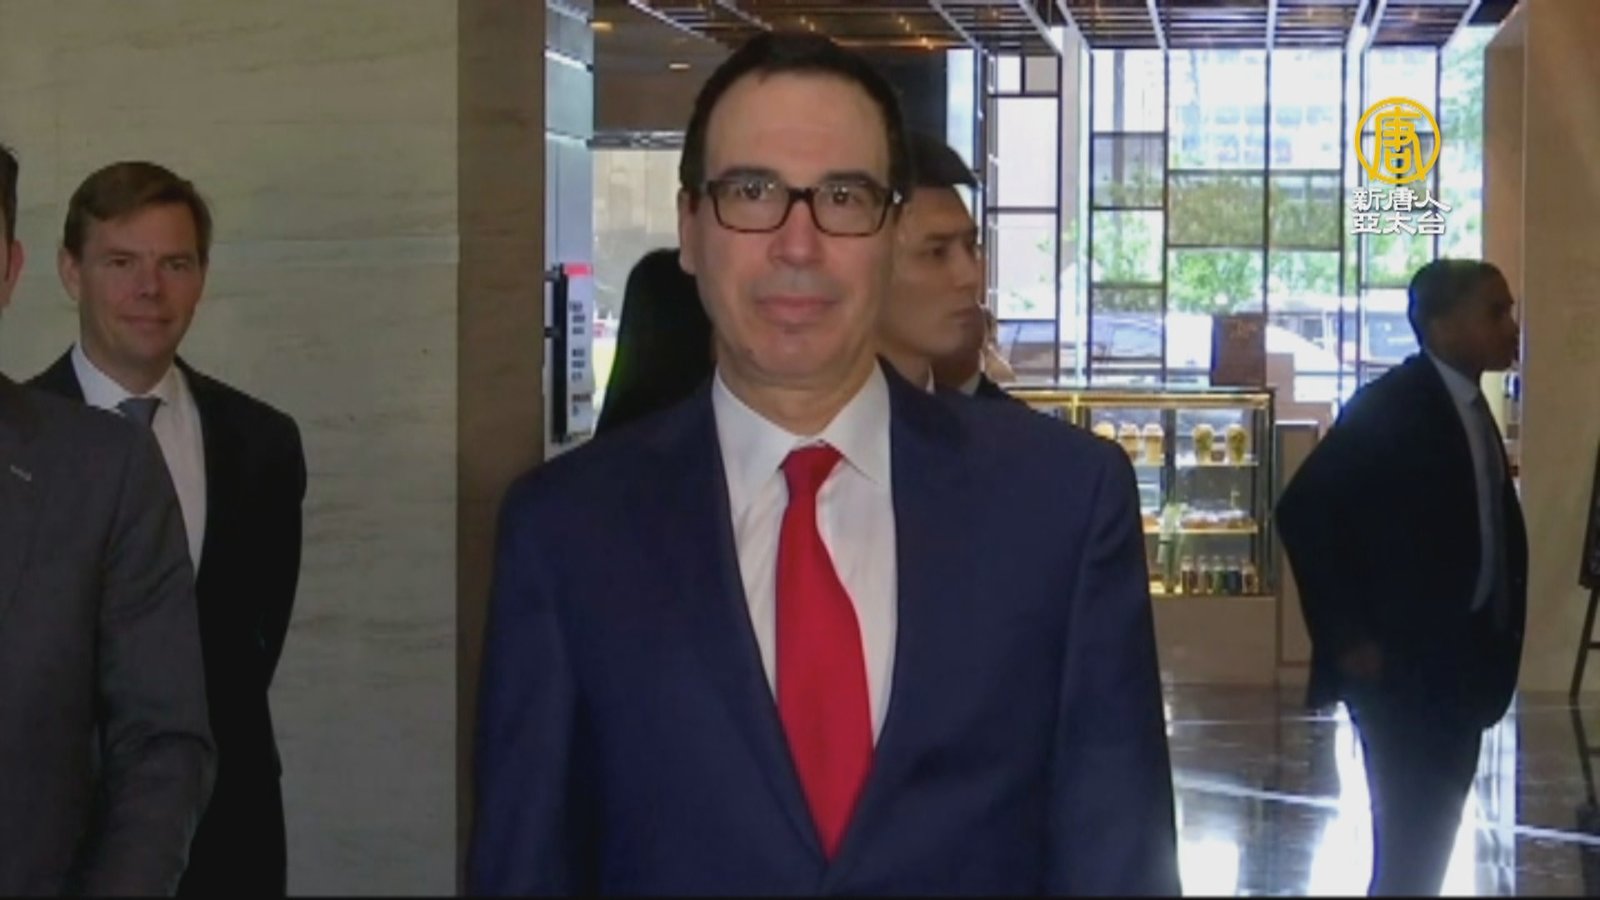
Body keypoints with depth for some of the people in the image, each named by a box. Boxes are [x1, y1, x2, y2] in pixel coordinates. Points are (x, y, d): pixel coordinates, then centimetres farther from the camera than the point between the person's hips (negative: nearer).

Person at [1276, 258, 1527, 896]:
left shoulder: (1468, 408, 12)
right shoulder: (1390, 407, -12)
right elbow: (1302, 512, -18)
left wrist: (1493, 641, 6)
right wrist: (1348, 639, -16)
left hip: (1457, 663, 8)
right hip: (1402, 666, -8)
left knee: (1429, 838, 12)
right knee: (1411, 842, -6)